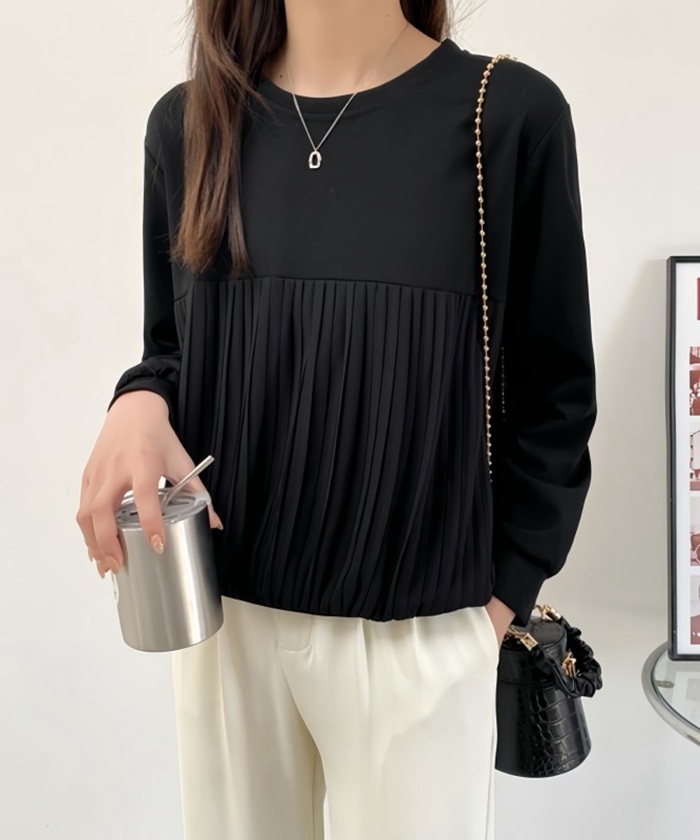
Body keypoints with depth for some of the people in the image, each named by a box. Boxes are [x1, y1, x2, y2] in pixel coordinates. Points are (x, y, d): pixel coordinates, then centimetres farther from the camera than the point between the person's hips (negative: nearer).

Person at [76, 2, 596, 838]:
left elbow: (554, 392, -2)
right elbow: (172, 345, 11)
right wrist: (140, 405, -11)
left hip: (417, 630, -2)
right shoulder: (186, 123, 3)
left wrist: (504, 589, -4)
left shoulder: (511, 113, -6)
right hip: (224, 613, 3)